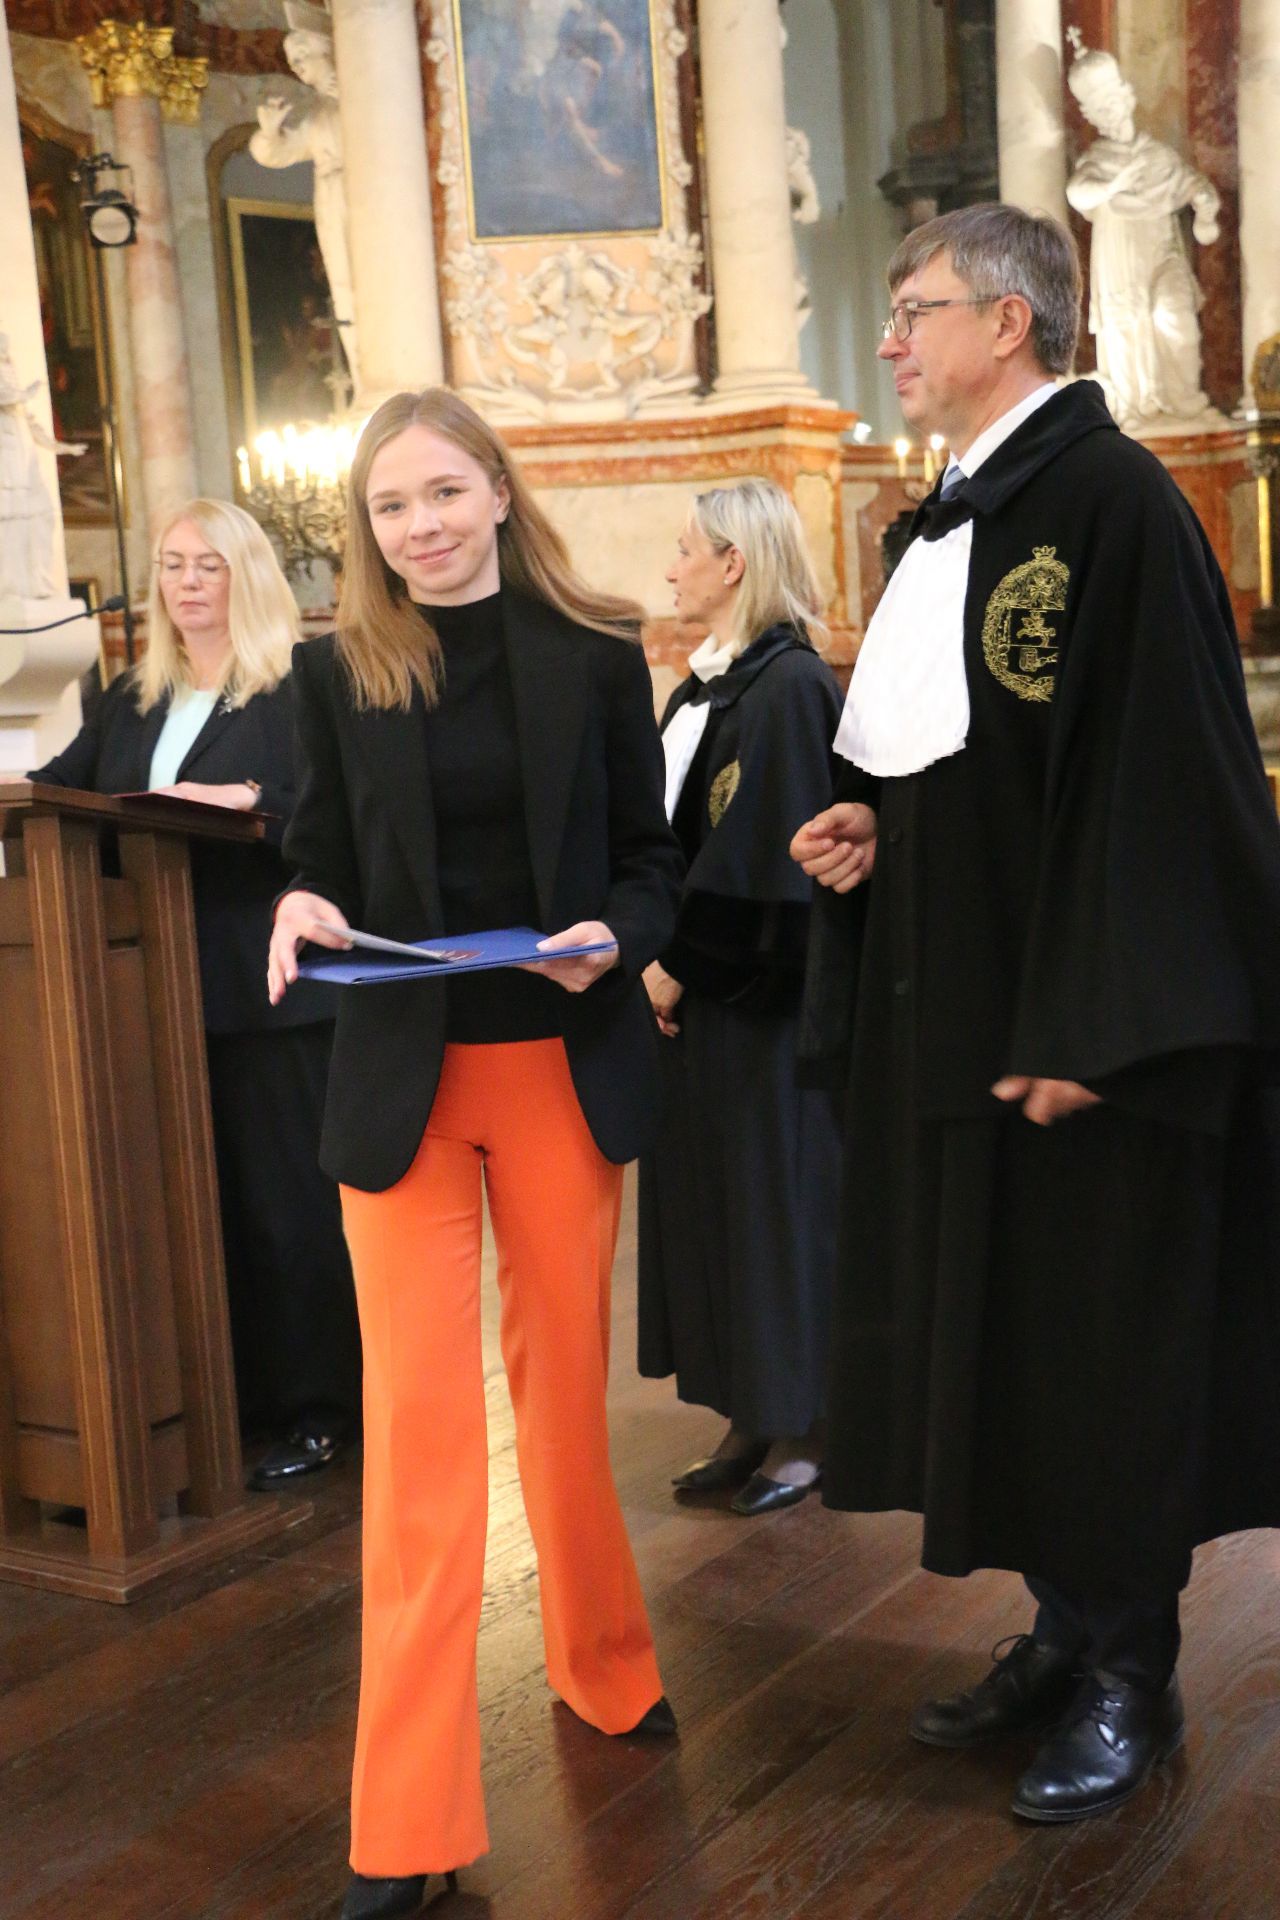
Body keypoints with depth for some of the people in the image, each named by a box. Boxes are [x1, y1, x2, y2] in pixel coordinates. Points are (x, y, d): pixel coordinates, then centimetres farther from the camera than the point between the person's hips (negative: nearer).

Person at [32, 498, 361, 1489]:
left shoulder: (303, 689, -3)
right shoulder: (133, 699, 17)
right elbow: (64, 787, 17)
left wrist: (247, 803, -26)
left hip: (272, 989, -6)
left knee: (288, 1194, 0)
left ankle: (319, 1406, 10)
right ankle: (232, 1395, 20)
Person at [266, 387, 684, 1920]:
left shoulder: (595, 656, 1)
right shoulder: (340, 671, 2)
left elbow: (651, 851, 5)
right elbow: (322, 865, 6)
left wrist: (615, 936, -15)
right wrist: (304, 912, -16)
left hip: (569, 1064, 1)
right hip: (405, 1074, 0)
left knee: (565, 1385, 13)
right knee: (420, 1418, -2)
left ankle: (601, 1663, 38)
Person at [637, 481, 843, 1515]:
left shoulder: (788, 684, -14)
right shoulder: (704, 685, 13)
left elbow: (765, 856, -20)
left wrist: (681, 961, -16)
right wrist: (659, 957, 7)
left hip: (761, 993, -9)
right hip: (697, 985, 9)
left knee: (774, 1191, 1)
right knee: (710, 1195, 12)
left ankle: (805, 1423, 14)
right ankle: (752, 1417, 22)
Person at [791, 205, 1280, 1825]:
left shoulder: (1111, 500, -13)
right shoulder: (949, 522, 14)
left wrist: (1092, 1029, -22)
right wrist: (863, 828, 1)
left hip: (1078, 1018, -9)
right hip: (952, 1007, 9)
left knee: (1099, 1338, 2)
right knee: (987, 1323, 14)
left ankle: (1131, 1676, 20)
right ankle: (1065, 1629, 30)